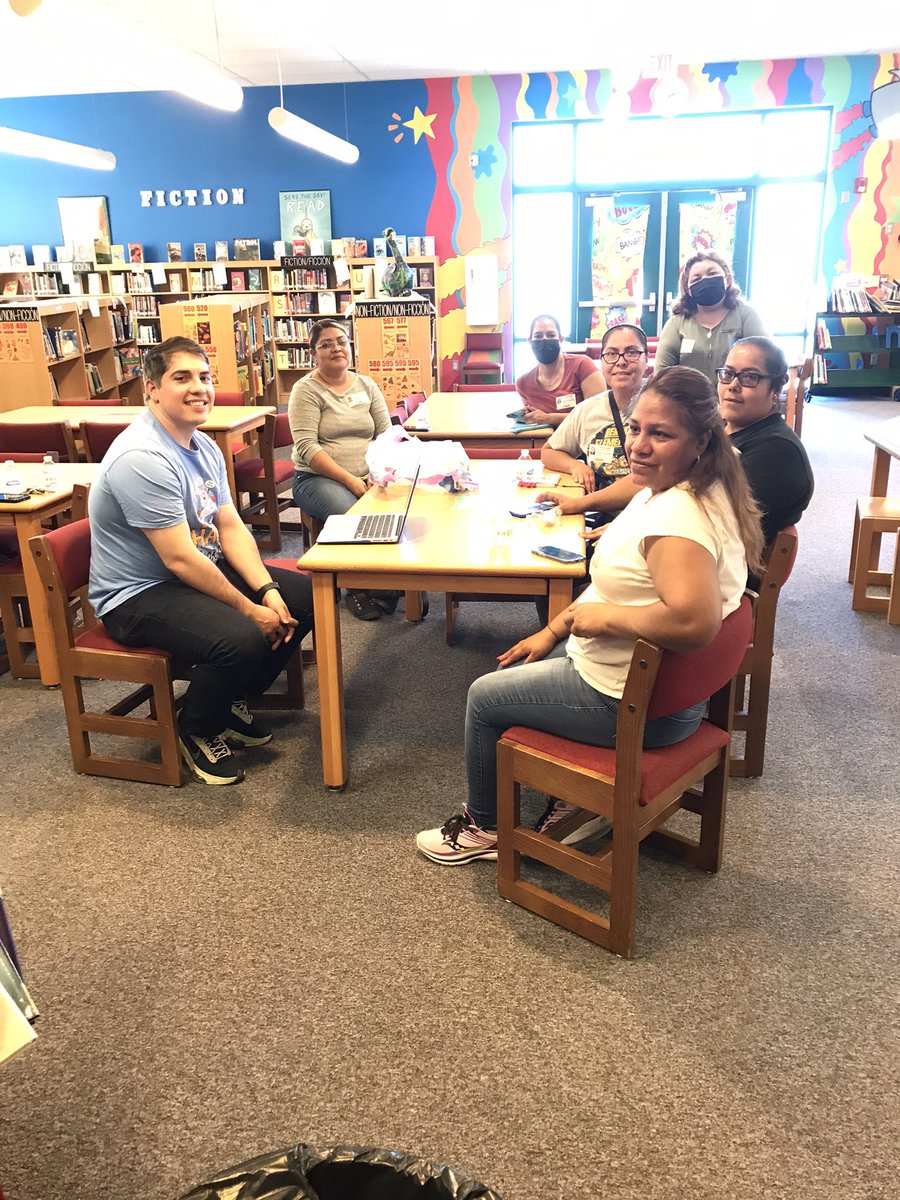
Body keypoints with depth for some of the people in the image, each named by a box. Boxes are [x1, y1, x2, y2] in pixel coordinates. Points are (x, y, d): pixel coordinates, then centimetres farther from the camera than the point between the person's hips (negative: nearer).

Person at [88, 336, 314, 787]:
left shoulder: (204, 446, 7)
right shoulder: (143, 458, -24)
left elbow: (231, 528, 4)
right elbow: (180, 559, -26)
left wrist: (268, 590, -10)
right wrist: (250, 609, -20)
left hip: (202, 572, 10)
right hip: (137, 596, -10)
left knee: (308, 596, 4)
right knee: (241, 638, -34)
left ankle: (233, 700, 18)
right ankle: (196, 729, -2)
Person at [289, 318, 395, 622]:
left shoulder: (366, 385, 15)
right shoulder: (306, 389, 0)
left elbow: (386, 434, 11)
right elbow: (307, 447, -11)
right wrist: (349, 480, -19)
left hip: (369, 477, 4)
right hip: (319, 478, -4)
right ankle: (357, 589, -9)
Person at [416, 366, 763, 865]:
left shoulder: (677, 516, -30)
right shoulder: (664, 491, 3)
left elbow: (694, 621, -45)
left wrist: (604, 616, -29)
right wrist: (555, 629, 13)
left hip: (639, 706, -10)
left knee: (484, 696, 8)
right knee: (525, 665, 29)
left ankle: (483, 826, 32)